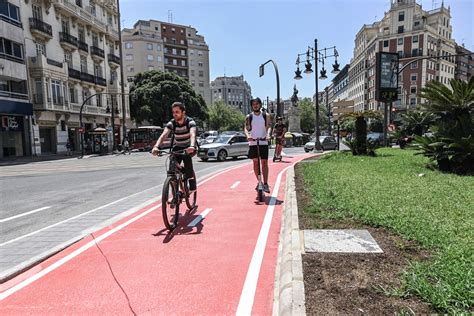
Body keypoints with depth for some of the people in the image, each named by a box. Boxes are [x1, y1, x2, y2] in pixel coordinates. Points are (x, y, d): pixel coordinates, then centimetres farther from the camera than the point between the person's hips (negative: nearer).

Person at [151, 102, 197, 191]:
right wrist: (156, 146, -47)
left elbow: (192, 135, -40)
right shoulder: (171, 123, -14)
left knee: (187, 159, -32)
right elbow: (163, 135, -28)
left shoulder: (190, 122, -22)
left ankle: (192, 186, -18)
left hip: (188, 148, -2)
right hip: (177, 147, 3)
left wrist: (192, 146, -60)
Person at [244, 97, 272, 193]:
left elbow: (268, 127, -3)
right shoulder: (249, 117, 6)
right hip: (253, 142, 1)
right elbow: (246, 128, -3)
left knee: (264, 163, -4)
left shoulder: (265, 116, 6)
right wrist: (248, 135, -24)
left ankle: (265, 184, -4)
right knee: (255, 162, 7)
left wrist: (268, 134, -24)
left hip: (264, 142, -1)